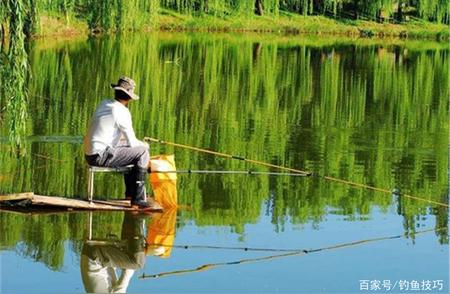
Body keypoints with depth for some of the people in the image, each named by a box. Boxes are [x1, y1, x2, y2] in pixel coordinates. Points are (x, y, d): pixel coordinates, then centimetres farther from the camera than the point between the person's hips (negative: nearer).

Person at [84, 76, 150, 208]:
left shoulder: (103, 104, 12)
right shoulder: (122, 112, -12)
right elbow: (132, 143, -8)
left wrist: (138, 143, 26)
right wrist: (144, 145, 15)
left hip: (90, 155, 9)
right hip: (101, 156, -9)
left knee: (127, 149, 29)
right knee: (142, 152, -4)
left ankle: (130, 192, 35)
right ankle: (138, 198, -4)